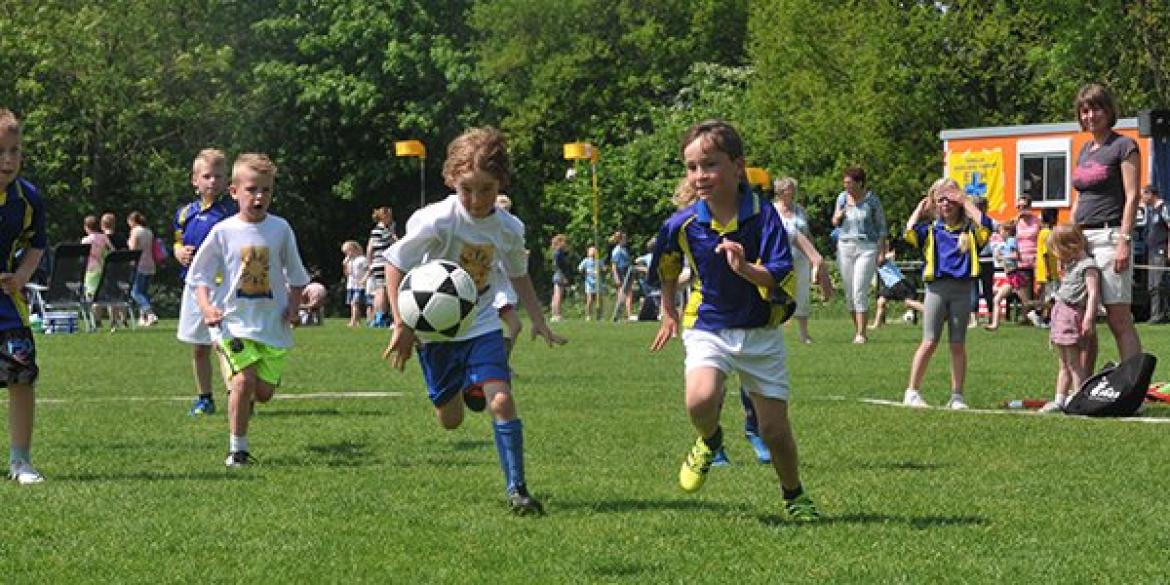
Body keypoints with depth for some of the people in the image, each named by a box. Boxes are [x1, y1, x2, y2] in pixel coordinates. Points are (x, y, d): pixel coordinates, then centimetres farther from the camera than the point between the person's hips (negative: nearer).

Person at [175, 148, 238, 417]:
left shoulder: (232, 212, -7)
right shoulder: (186, 213, 9)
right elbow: (178, 243, 21)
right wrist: (180, 253, 1)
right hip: (194, 286, 6)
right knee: (199, 349, 13)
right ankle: (204, 399, 26)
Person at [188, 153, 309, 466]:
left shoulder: (280, 229, 4)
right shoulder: (223, 232, -2)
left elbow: (296, 276, 16)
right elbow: (199, 276, 4)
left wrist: (293, 305, 1)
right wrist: (206, 306, -12)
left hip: (272, 323, 2)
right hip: (233, 322, -2)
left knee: (265, 390, -1)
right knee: (244, 379, -20)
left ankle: (240, 404, 36)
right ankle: (237, 449, -6)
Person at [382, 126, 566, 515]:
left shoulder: (509, 229, -9)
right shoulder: (438, 221, -22)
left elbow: (518, 274, 11)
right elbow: (394, 264, -14)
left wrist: (538, 321, 4)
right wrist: (402, 326, -16)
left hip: (481, 324, 2)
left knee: (501, 399, -19)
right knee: (450, 420, 10)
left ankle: (516, 488, -10)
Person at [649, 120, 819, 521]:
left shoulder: (763, 216, -15)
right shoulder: (682, 225, -8)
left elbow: (782, 279, -19)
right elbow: (667, 271, 14)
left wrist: (746, 269, -36)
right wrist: (669, 314, 23)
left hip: (761, 333, 0)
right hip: (709, 329, 0)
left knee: (775, 429, 4)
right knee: (700, 401, -28)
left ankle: (794, 495, 31)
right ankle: (709, 442, 7)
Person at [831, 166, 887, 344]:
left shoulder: (871, 199, -3)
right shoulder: (842, 198, 7)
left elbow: (881, 225, 3)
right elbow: (835, 223, 18)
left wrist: (882, 251, -2)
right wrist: (838, 216, -5)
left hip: (866, 248, -4)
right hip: (845, 247, 4)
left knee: (860, 292, -12)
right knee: (849, 293, 4)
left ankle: (861, 334, -12)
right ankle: (856, 329, 14)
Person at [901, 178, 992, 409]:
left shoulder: (969, 229, 8)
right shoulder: (931, 229, 8)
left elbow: (985, 225, -11)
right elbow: (909, 232, -8)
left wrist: (967, 203, -2)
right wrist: (920, 208, 4)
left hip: (962, 289, 1)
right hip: (937, 288, -1)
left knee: (958, 345, 5)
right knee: (930, 342, -4)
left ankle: (957, 396, 10)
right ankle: (912, 392, 3)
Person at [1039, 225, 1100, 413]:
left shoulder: (1088, 266, -12)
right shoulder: (1071, 265, 19)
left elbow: (1093, 293, -20)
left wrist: (1089, 318, -27)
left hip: (1074, 314, -10)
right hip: (1061, 313, 10)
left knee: (1074, 362, -10)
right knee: (1064, 364, 13)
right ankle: (1059, 400, 16)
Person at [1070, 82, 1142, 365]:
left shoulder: (1124, 146, -2)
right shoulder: (1084, 151, 19)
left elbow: (1131, 196, -9)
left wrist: (1124, 241, -17)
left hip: (1109, 235, -7)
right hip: (1082, 238, 7)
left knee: (1119, 318, -11)